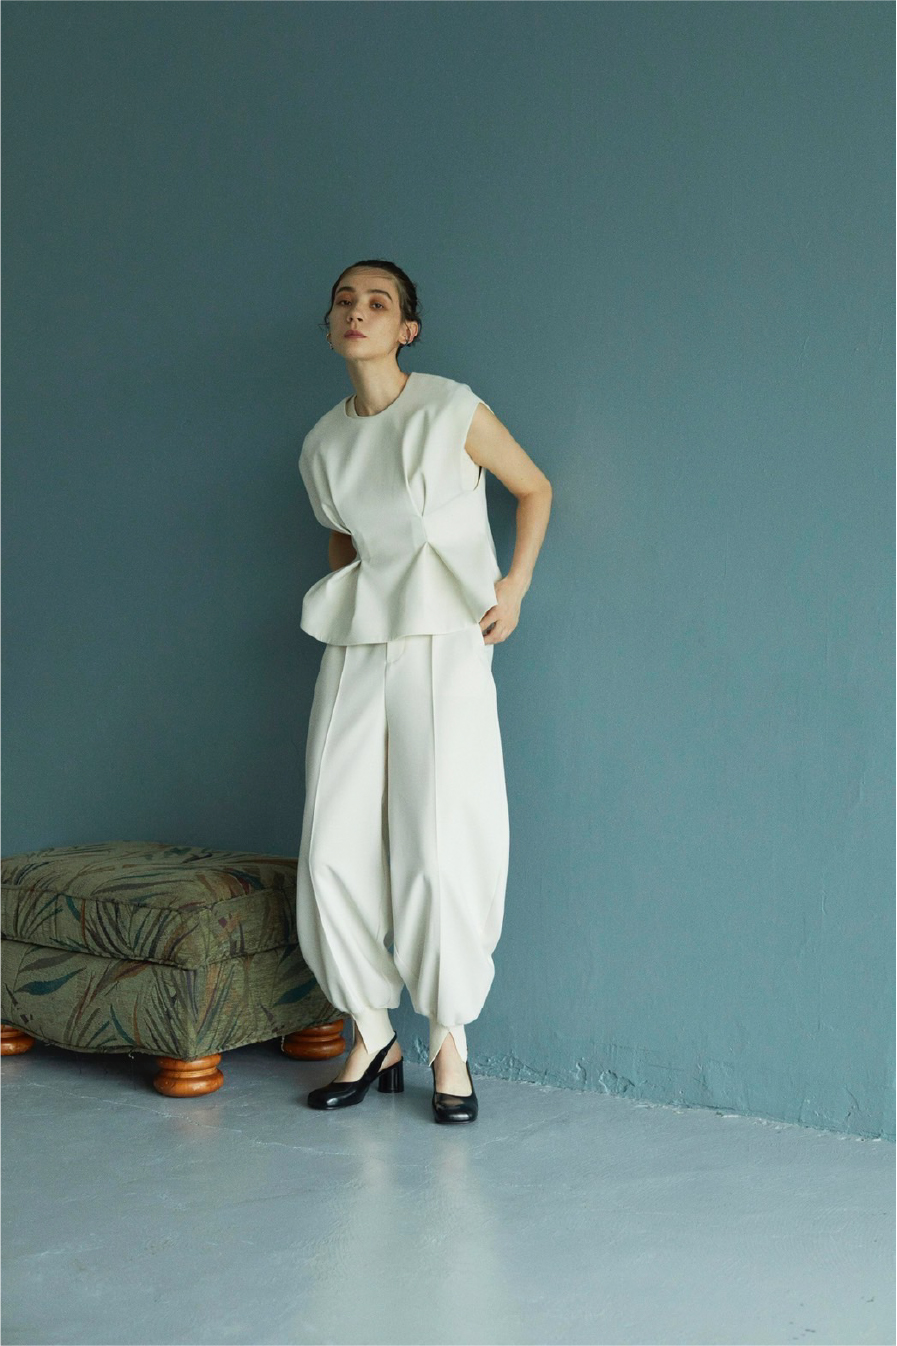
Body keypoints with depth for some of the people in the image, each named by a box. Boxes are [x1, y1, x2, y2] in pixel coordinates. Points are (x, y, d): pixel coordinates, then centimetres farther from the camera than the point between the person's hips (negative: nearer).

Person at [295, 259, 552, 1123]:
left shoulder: (453, 411, -4)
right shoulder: (322, 445, 11)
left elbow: (535, 489, 7)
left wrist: (516, 583, -2)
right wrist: (341, 606, 14)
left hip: (443, 647, -4)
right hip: (354, 653, 5)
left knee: (439, 850, -8)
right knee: (333, 849, -1)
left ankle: (450, 1049, 8)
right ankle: (372, 1039, 14)